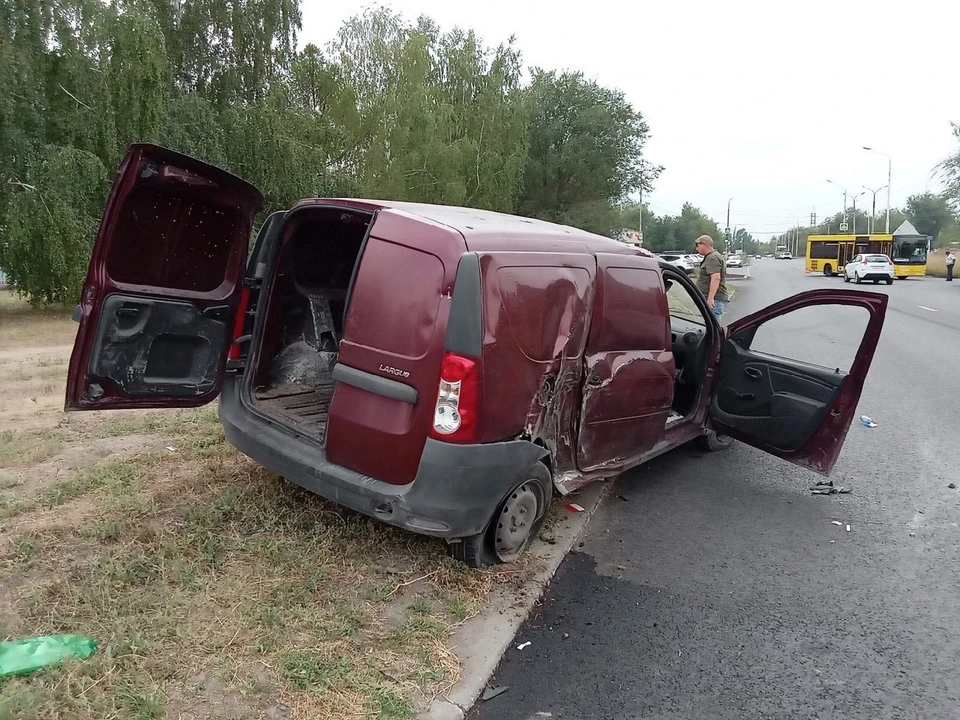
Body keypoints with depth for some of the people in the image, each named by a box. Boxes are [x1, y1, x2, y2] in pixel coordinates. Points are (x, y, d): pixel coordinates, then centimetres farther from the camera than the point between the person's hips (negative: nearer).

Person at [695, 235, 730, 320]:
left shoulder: (712, 258, -12)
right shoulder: (710, 257, 23)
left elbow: (716, 278, -24)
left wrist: (710, 298, -28)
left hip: (714, 300, -11)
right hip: (713, 299, 11)